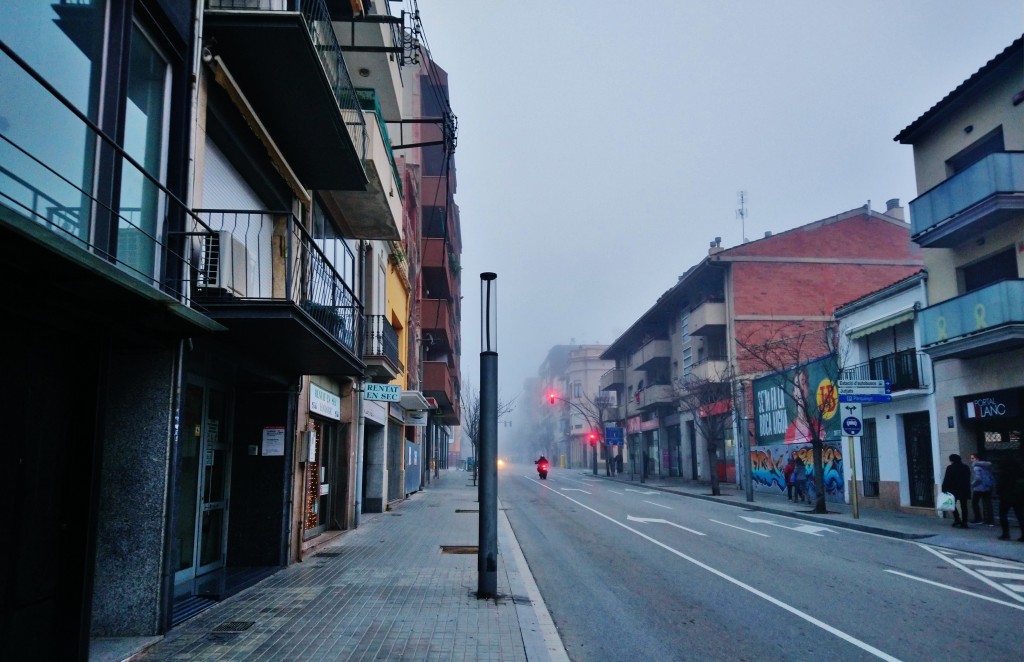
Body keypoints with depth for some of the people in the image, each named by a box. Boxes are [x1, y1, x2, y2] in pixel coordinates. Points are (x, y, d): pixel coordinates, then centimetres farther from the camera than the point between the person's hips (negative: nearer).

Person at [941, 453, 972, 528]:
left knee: (953, 504, 11)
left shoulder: (950, 468, -9)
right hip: (964, 490, 4)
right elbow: (968, 480, 13)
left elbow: (946, 480, -11)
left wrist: (944, 489, -6)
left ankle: (957, 520, -1)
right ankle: (964, 523, 4)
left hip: (953, 489, -4)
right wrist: (967, 490, 18)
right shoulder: (966, 468, 7)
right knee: (963, 506, 6)